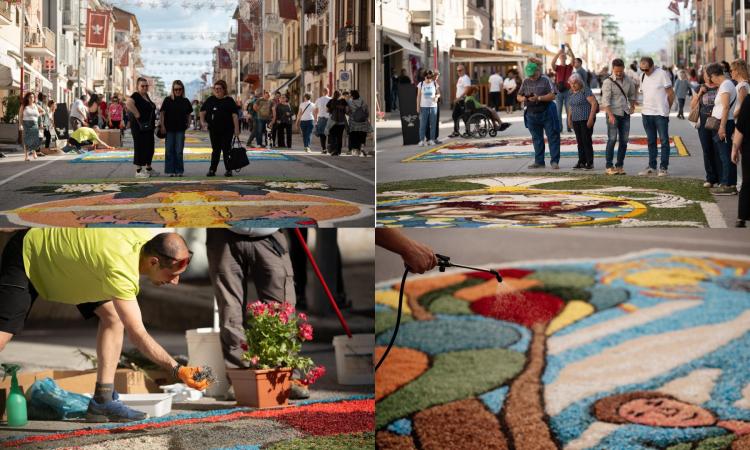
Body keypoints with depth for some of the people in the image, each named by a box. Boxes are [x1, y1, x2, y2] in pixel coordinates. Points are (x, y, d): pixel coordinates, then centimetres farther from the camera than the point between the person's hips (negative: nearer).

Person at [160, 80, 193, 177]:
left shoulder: (185, 101, 6)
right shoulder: (168, 100, 1)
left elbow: (188, 114, 15)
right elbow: (162, 113, 0)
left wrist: (188, 123, 0)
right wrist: (162, 126, -7)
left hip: (180, 129, 1)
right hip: (169, 129, -1)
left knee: (179, 151, 1)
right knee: (169, 150, 2)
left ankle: (179, 171, 9)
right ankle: (171, 171, 7)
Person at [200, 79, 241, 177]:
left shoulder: (229, 101, -3)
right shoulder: (210, 100, 8)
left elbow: (235, 116, -7)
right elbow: (202, 111, 19)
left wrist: (236, 129, -14)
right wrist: (203, 121, 4)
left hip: (227, 130, -3)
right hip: (214, 130, 3)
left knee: (226, 150, 0)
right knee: (215, 150, 8)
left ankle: (228, 170, 8)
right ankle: (212, 170, 10)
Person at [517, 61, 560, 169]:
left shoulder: (545, 81, -6)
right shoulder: (526, 82, 8)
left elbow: (552, 95, -14)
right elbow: (518, 96, 11)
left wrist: (539, 98, -23)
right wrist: (523, 98, -13)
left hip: (547, 113, -4)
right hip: (532, 114, 4)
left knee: (553, 137, -4)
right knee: (537, 139, 10)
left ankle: (554, 161, -1)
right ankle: (539, 162, 16)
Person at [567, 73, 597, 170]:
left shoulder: (585, 91, -10)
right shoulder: (571, 93, 13)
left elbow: (594, 103, -14)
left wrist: (591, 118, -18)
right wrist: (569, 119, 18)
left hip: (586, 120, -7)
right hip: (576, 121, 7)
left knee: (586, 141, -7)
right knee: (580, 141, 8)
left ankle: (590, 163, -4)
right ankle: (581, 162, 12)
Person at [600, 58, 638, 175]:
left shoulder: (628, 80, 7)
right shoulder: (608, 82, -10)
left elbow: (633, 94, 25)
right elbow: (606, 99, -17)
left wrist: (632, 106, 14)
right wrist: (610, 115, -26)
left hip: (625, 114, 5)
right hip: (613, 114, -5)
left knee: (624, 140, 4)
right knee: (612, 139, -10)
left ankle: (620, 165, 10)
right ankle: (609, 167, -8)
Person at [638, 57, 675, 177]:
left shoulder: (662, 74, -10)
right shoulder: (643, 76, 9)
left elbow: (671, 93, -6)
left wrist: (667, 108, 0)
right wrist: (647, 107, 11)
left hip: (660, 114, -6)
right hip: (647, 113, 6)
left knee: (664, 141, -1)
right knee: (651, 141, 12)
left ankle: (663, 167, 2)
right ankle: (652, 167, 18)